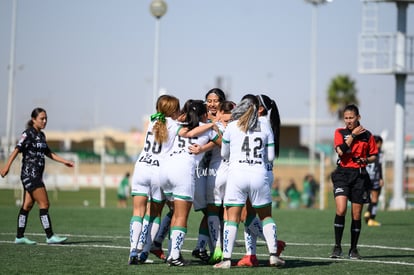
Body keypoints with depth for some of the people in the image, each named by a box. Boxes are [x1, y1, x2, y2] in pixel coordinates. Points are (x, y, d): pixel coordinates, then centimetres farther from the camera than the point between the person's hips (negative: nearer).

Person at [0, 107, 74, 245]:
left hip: (37, 175, 8)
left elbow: (48, 153, 25)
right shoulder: (28, 134, -10)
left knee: (27, 205, 9)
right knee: (44, 204, -10)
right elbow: (17, 149, -19)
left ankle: (20, 237, 13)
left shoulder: (41, 135, 15)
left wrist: (65, 161, 22)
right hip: (29, 174, -8)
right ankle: (50, 236, -9)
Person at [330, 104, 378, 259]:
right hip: (343, 174, -2)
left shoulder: (367, 135, 6)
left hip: (360, 175, 2)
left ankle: (353, 249, 16)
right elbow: (341, 151, -14)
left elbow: (374, 156, 14)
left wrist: (366, 160, -6)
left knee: (356, 215, 5)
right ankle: (337, 247, -9)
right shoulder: (340, 133, 3)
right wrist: (353, 135, -10)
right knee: (341, 210, -18)